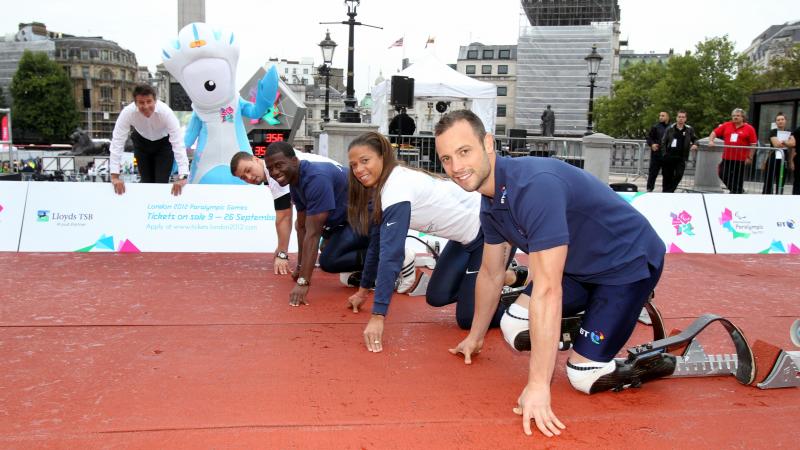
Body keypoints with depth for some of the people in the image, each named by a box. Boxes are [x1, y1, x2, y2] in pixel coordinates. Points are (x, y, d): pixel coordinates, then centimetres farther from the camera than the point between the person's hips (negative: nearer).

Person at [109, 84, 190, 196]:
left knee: (161, 183, -9)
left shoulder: (165, 112, -36)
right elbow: (117, 142, -31)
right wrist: (115, 176, -37)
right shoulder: (127, 112, -32)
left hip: (164, 142, -1)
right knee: (146, 182, 3)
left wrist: (182, 177, -47)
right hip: (141, 141, 2)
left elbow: (178, 143, -39)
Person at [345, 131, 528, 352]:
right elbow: (377, 243, 9)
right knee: (436, 298, 10)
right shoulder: (381, 188, -1)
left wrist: (378, 317, -37)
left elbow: (391, 254, -35)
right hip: (466, 233, 9)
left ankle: (520, 279, 13)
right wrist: (363, 290, 15)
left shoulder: (397, 188, -29)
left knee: (467, 318, -8)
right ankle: (507, 277, 24)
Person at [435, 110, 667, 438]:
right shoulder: (491, 201, -4)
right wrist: (475, 337, 19)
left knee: (585, 376, -13)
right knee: (514, 330, -4)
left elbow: (547, 290, -37)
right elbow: (490, 274, 9)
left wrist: (538, 386, -36)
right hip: (580, 268, 8)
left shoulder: (535, 185, -34)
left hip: (629, 263, -8)